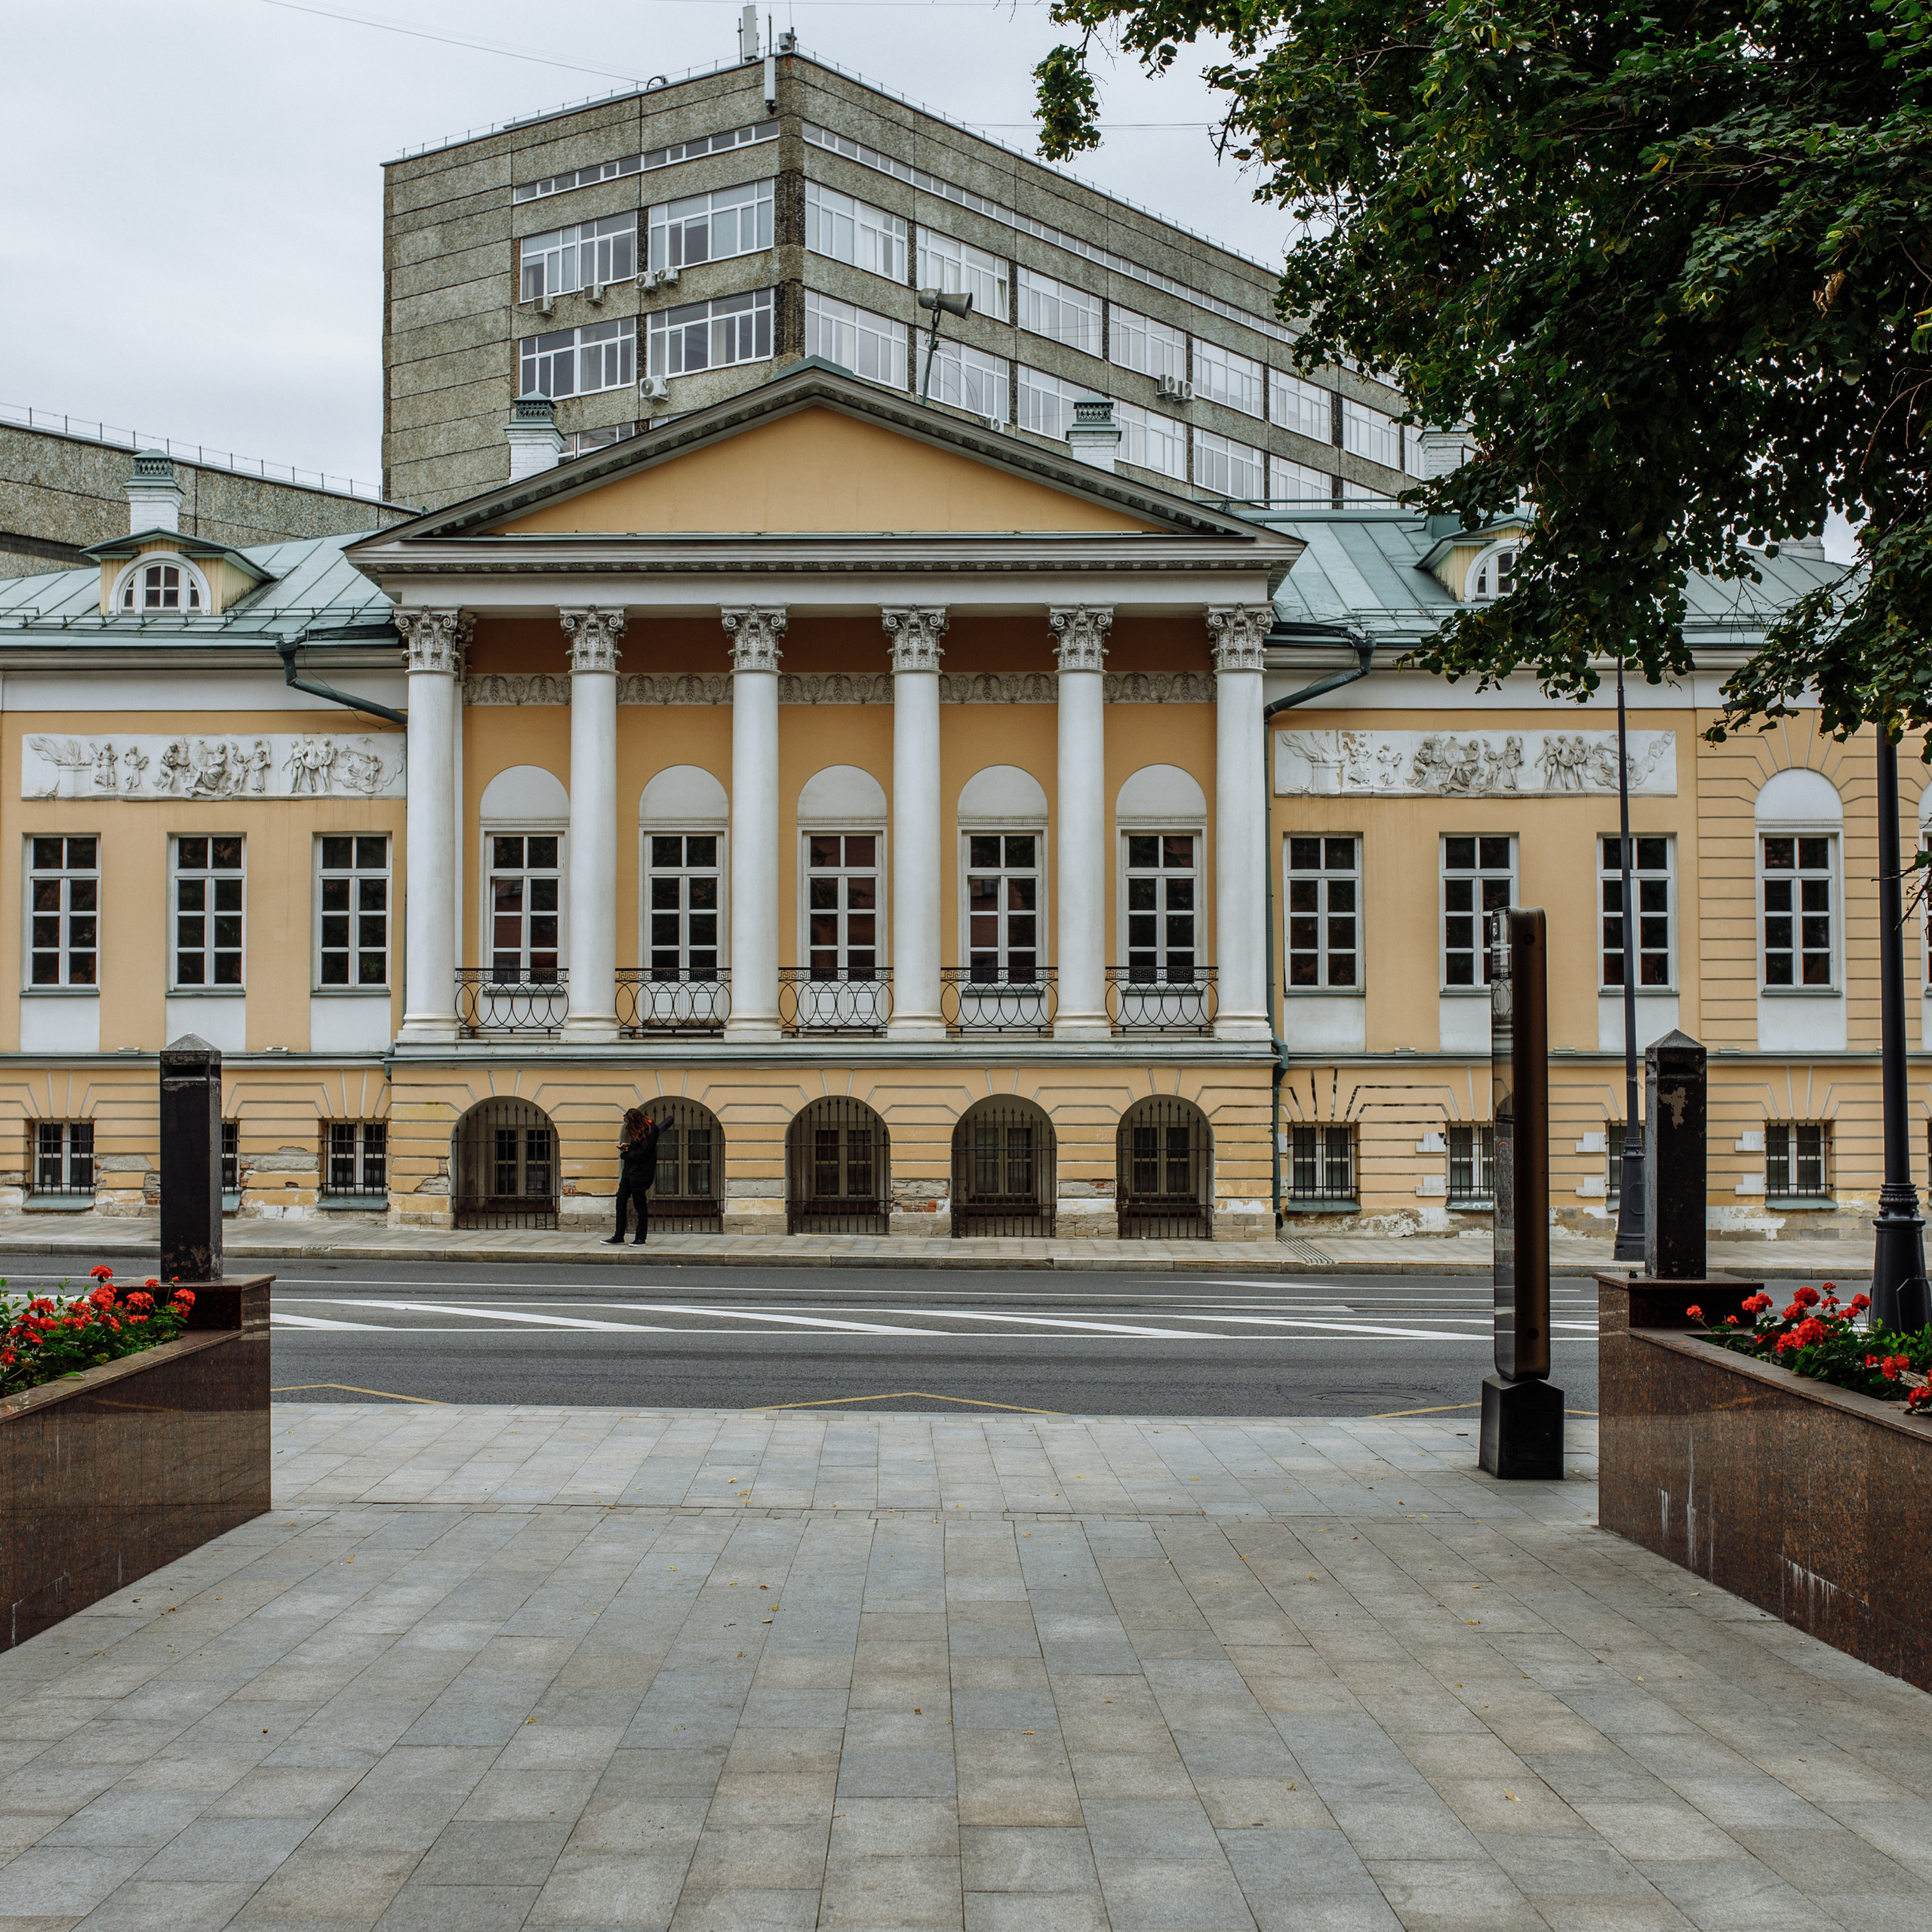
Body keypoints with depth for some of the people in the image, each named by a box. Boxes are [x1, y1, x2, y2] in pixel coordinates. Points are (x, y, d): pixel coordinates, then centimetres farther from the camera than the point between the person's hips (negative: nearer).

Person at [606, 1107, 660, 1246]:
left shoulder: (650, 1132, -17)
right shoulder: (639, 1130, 12)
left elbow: (641, 1154, -21)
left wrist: (625, 1155, -8)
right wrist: (627, 1147, 2)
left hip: (640, 1173, -10)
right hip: (629, 1170, 10)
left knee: (640, 1205, -1)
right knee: (620, 1202, 8)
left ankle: (641, 1238, 9)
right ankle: (618, 1237, 14)